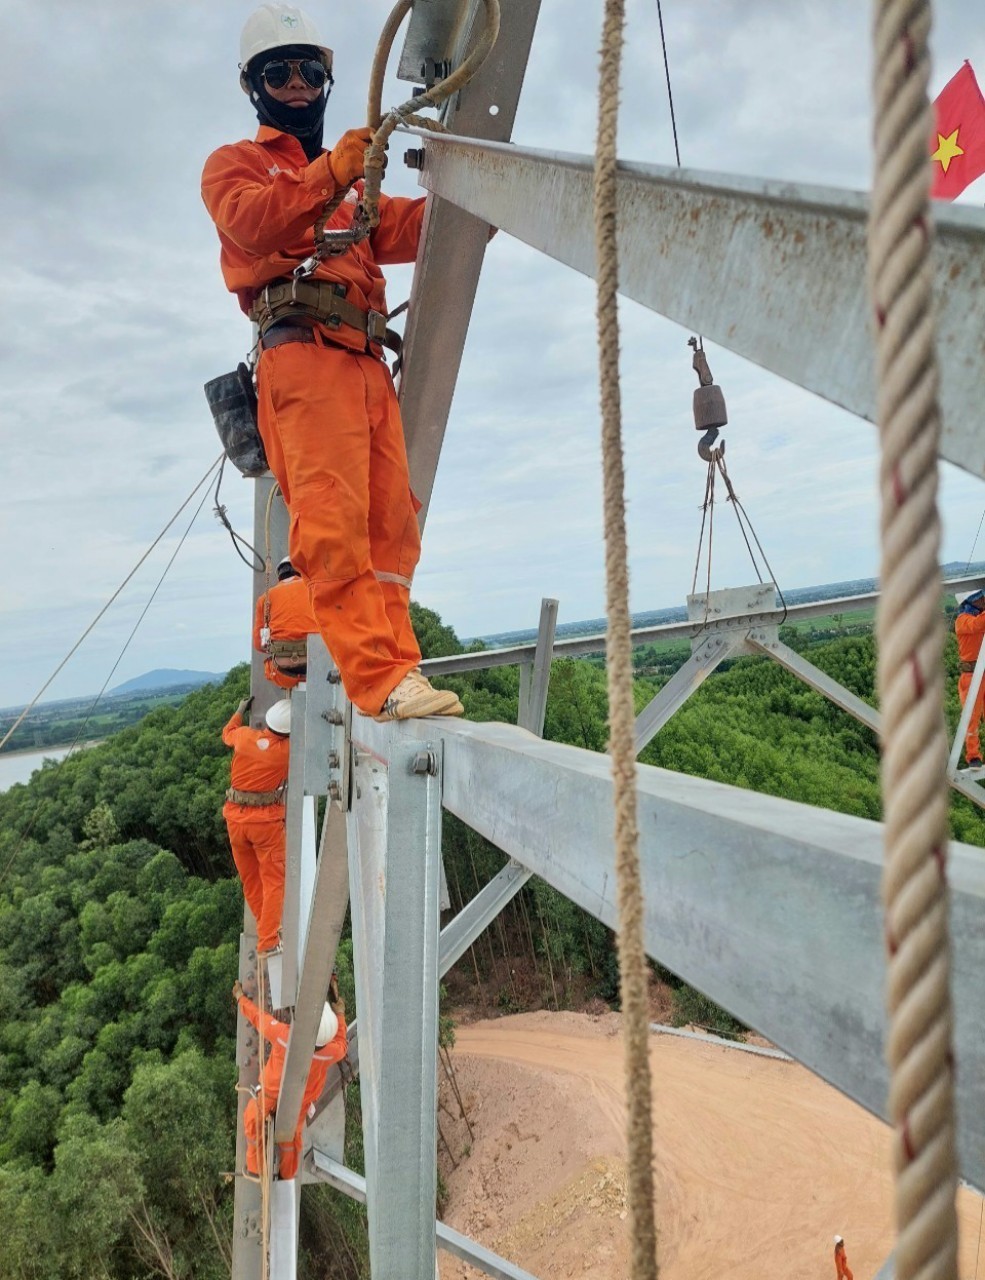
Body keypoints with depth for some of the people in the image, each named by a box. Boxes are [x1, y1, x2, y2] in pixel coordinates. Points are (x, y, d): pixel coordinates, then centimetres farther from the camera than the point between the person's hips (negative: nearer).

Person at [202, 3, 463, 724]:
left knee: (391, 523, -4)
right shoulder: (234, 164, 20)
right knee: (333, 521, -19)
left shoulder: (353, 183, 34)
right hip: (303, 351, -6)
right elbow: (250, 222, -4)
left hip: (368, 362, 6)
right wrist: (329, 173, -12)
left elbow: (398, 230, 13)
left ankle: (396, 669, -4)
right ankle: (380, 678, -26)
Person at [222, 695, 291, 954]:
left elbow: (227, 733, 21)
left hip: (235, 817, 5)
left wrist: (240, 711, 35)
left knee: (249, 880, 19)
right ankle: (268, 940, 1)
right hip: (266, 819, -5)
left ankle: (266, 927, 32)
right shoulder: (288, 750, -14)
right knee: (274, 881, 4)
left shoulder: (244, 736, -4)